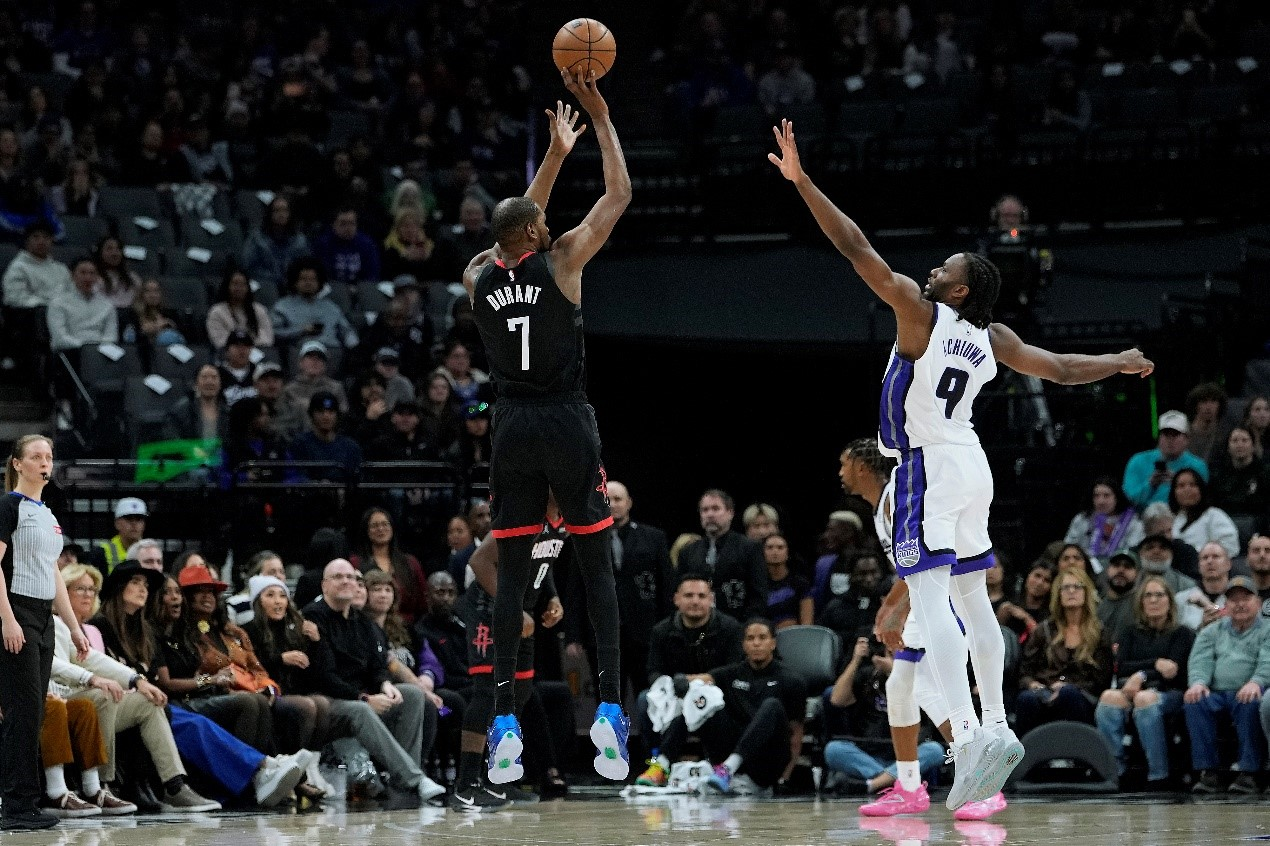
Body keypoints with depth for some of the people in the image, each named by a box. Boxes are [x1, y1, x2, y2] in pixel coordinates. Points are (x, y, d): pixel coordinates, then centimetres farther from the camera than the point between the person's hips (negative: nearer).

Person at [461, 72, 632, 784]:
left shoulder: (478, 278, 6)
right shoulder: (560, 263, -7)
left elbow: (518, 235, 26)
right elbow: (619, 195, 1)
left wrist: (557, 154, 31)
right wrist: (601, 117, 9)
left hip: (513, 432, 3)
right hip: (569, 429, -3)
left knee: (513, 578, 4)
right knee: (598, 568, 4)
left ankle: (505, 722, -4)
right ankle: (611, 707, -7)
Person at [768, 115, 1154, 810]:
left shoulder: (920, 311, -12)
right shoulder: (993, 338, 5)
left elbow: (857, 249, -17)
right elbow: (1062, 369, 11)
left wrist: (801, 180, -17)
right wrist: (1120, 363, 31)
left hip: (929, 466, -8)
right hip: (969, 464, 8)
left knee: (929, 597, -16)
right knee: (971, 594, 19)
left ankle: (969, 734, -32)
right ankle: (997, 729, 22)